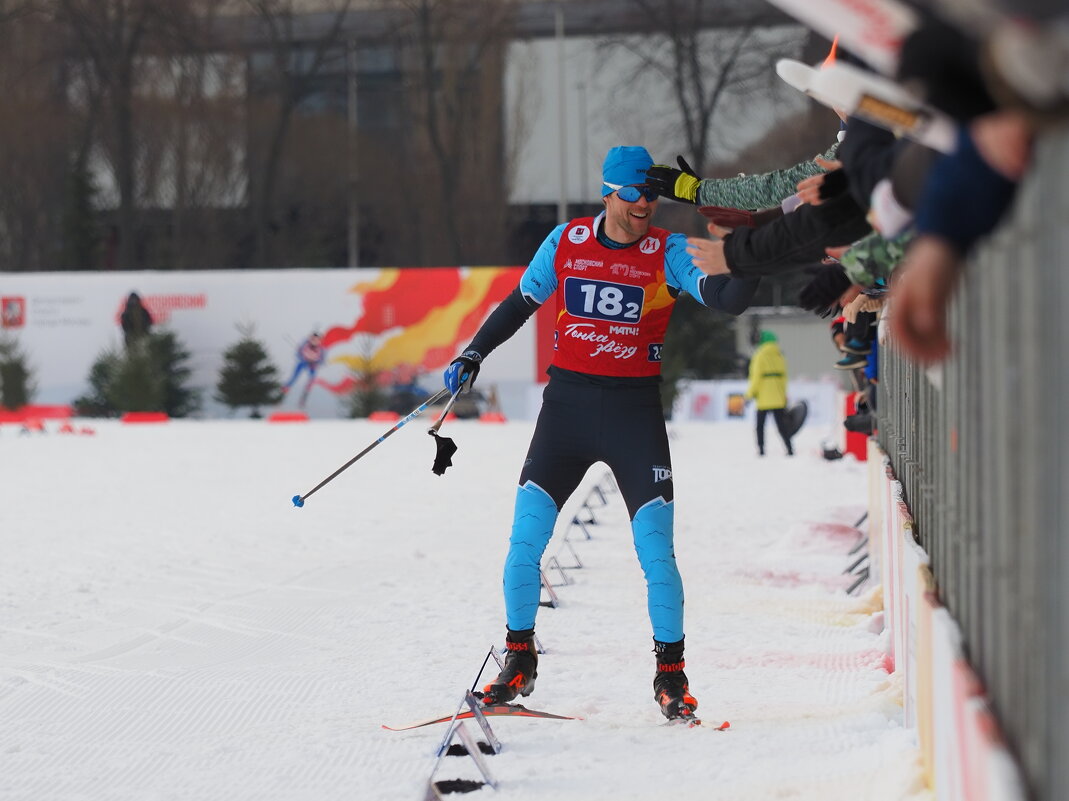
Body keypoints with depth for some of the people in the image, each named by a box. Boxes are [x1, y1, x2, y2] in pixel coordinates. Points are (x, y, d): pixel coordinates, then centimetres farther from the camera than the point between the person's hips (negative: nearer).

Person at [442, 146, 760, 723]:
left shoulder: (668, 253, -4)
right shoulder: (566, 242, 2)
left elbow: (728, 300, -18)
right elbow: (520, 303, 14)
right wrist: (472, 355, 9)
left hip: (635, 410, -2)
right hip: (566, 403, 2)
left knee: (656, 551, -7)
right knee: (525, 540, -3)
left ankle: (670, 675, 7)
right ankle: (519, 661, 14)